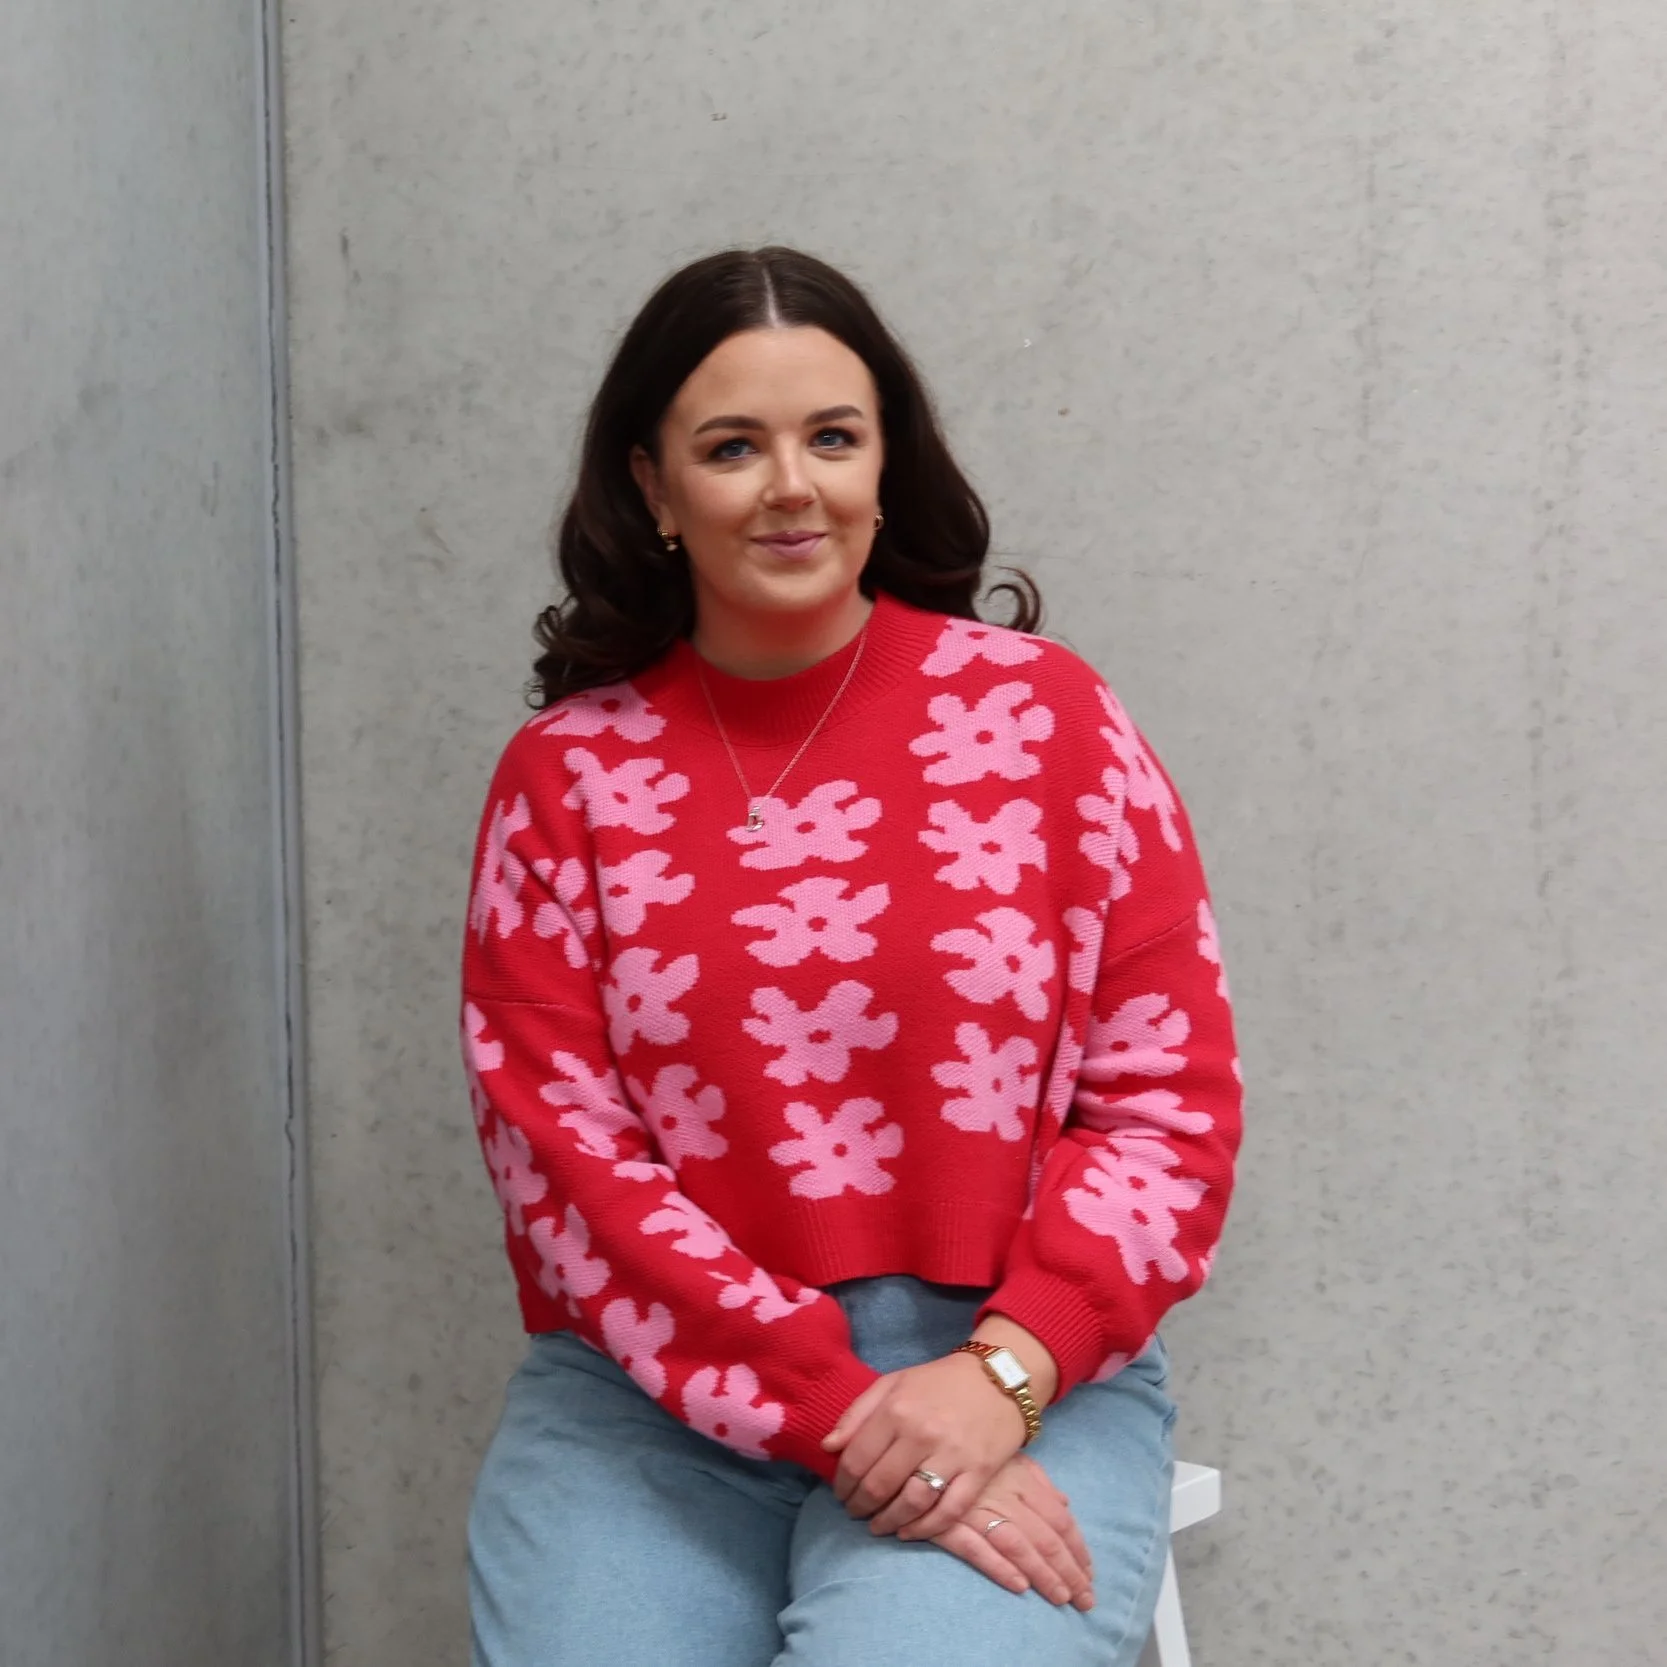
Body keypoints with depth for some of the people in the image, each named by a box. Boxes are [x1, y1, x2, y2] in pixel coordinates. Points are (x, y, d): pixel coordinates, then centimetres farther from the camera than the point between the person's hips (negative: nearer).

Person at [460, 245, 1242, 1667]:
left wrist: (1004, 1375, -13)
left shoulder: (1042, 713, 2)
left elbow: (1169, 1097, 1)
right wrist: (840, 1412, -13)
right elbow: (561, 1145, -2)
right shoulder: (565, 774, 4)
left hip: (1013, 1376, -1)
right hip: (656, 1394, 1)